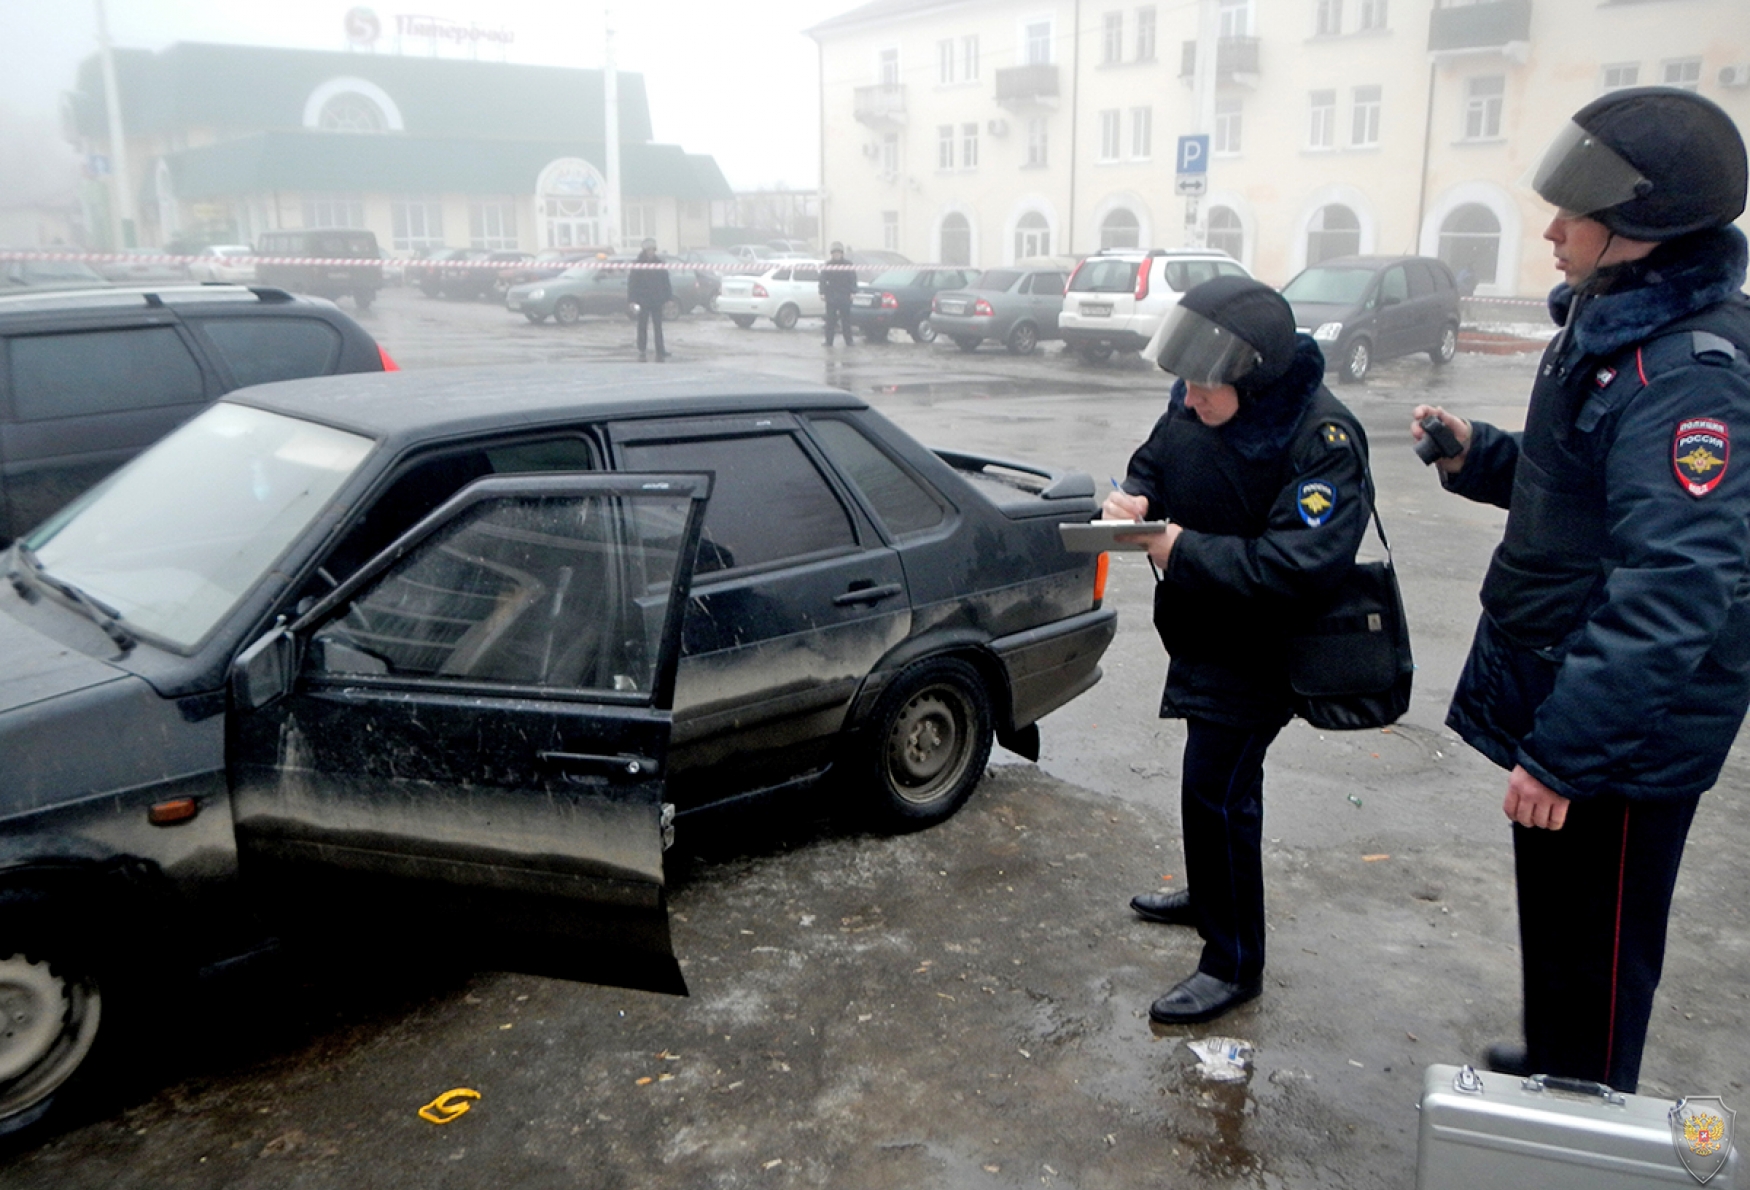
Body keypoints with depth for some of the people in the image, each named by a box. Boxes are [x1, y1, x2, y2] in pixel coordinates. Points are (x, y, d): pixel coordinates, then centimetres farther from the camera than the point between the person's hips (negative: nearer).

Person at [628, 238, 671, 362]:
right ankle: (641, 351, 13)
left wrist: (667, 298, 3)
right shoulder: (638, 265, 0)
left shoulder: (660, 264, 5)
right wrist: (633, 299, -8)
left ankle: (660, 353, 1)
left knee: (658, 327, 1)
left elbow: (666, 282, 8)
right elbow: (632, 283, -1)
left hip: (657, 300, 1)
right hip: (643, 301, -1)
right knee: (642, 326, 5)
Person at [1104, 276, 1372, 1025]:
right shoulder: (1194, 404, -4)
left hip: (1257, 649, -8)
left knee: (1217, 790, -6)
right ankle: (1209, 896, 46)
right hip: (1201, 632, 8)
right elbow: (1156, 462, 13)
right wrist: (1133, 498, -11)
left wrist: (1185, 553, -30)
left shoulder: (1322, 439, -27)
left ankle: (1234, 964, 10)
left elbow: (1299, 566, -35)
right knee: (1212, 780, 24)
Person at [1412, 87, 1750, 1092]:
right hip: (1556, 686, 10)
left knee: (1596, 939, 8)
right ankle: (1552, 1057, 47)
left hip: (1623, 730, -10)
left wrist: (1561, 749, -33)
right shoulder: (1612, 324, 8)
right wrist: (1477, 456, 2)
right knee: (1555, 906, 26)